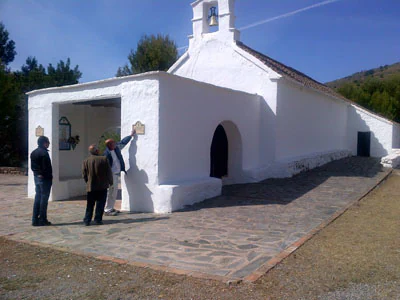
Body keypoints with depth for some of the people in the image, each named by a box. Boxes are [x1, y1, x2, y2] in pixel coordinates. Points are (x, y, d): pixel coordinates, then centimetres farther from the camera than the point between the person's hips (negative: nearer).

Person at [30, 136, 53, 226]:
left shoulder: (33, 153, 12)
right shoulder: (44, 153, -16)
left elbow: (32, 166, 13)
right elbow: (47, 167, -17)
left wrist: (37, 173, 11)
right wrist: (50, 177, -8)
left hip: (37, 177, 9)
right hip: (45, 178, -9)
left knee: (37, 198, 12)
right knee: (44, 199, -2)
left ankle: (35, 220, 15)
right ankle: (42, 220, 2)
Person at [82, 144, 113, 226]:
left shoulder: (85, 161, -2)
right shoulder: (104, 159, -10)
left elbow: (84, 175, 3)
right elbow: (109, 172, -5)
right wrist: (110, 182, 10)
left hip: (90, 187, 2)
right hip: (102, 186, -2)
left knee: (90, 205, 12)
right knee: (100, 204, 7)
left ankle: (87, 220, 10)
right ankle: (98, 220, 7)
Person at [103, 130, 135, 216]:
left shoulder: (116, 148, 4)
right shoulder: (106, 153, -18)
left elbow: (123, 142, 20)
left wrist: (131, 135, 27)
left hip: (116, 174, 9)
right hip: (111, 175, -9)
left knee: (114, 192, 14)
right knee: (110, 192, -5)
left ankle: (111, 208, 24)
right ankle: (107, 210, 2)